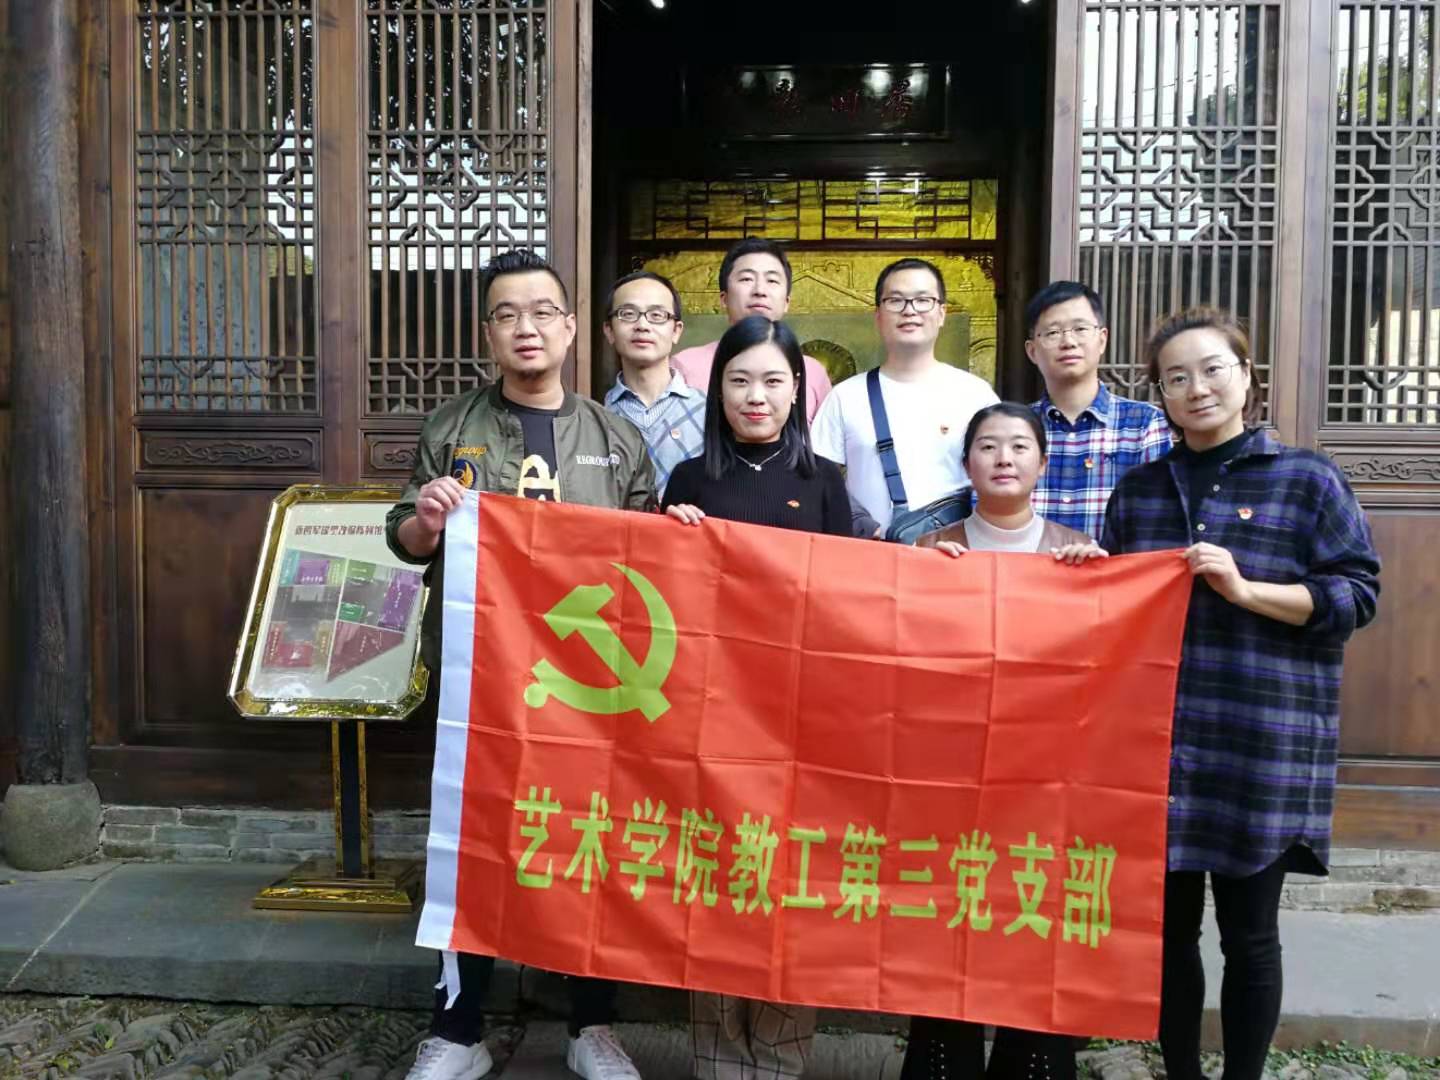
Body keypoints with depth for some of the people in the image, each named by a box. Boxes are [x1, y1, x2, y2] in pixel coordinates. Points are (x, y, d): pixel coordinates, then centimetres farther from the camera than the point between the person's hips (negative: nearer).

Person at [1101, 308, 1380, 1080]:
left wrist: (1246, 589, -16)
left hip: (1262, 748, -3)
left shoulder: (1307, 480, 1)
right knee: (1169, 923, 11)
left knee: (1248, 934, 8)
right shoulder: (1139, 488, 13)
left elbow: (1357, 593, -4)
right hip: (1157, 742, 4)